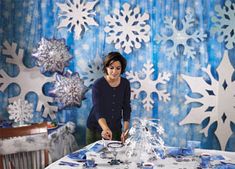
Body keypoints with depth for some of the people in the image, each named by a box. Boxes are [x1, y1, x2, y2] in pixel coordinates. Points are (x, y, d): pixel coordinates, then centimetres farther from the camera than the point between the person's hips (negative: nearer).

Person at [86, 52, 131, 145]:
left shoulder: (125, 84, -5)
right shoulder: (98, 84, -16)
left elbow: (126, 108, -3)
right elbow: (98, 110, -25)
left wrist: (125, 130, -14)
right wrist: (105, 128, -42)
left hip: (116, 128, 3)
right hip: (96, 129, -3)